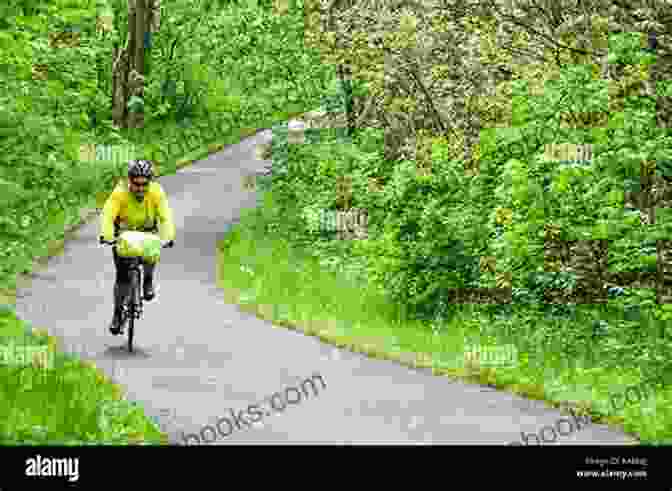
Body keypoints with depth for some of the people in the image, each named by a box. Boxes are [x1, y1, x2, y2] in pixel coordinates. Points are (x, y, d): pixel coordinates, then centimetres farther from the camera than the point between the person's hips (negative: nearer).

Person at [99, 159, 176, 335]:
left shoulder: (156, 192, -24)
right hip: (123, 233, -1)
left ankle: (148, 281, 4)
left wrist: (167, 237, -47)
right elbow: (108, 215, -38)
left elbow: (166, 217, -30)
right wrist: (107, 235, -55)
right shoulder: (120, 193, -28)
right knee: (122, 276, -7)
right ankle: (117, 315, 6)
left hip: (148, 232, 1)